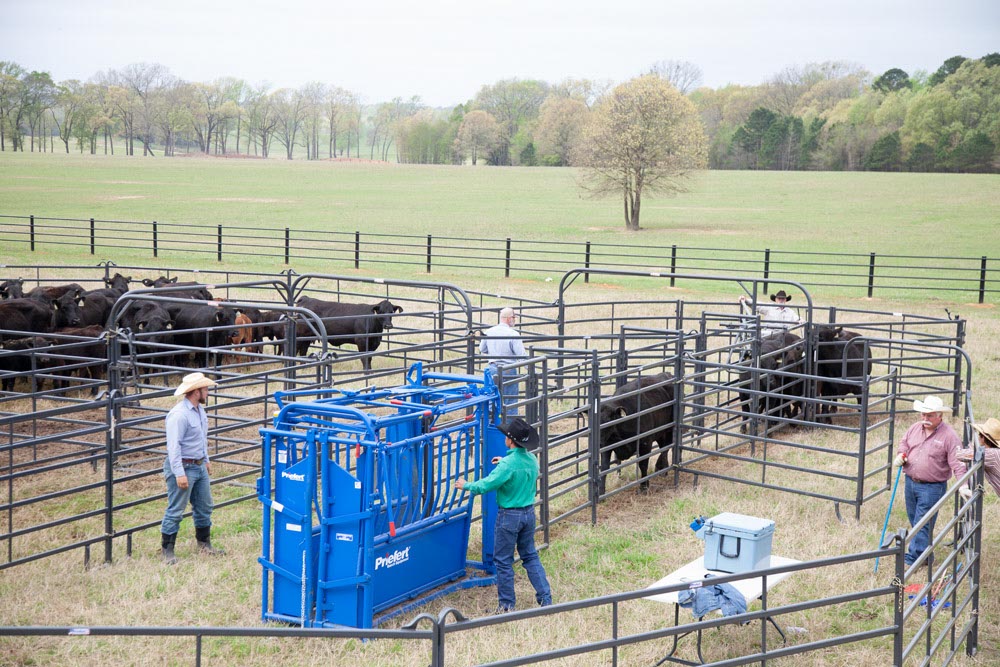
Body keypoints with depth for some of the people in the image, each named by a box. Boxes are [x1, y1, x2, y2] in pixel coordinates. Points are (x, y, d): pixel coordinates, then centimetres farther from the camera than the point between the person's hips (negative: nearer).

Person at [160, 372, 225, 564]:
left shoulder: (200, 410, 8)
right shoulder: (179, 414, -22)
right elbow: (173, 446, -25)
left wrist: (206, 461, 25)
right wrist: (179, 474, -28)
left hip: (199, 466, 9)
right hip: (183, 467, -9)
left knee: (204, 507, 16)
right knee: (175, 510, -3)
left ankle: (205, 544, 29)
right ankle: (167, 551, 5)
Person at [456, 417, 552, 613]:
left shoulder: (507, 465, -23)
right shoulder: (532, 460, 0)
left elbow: (485, 486, -20)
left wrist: (465, 485, -3)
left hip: (509, 516, -7)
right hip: (529, 512, 7)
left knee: (503, 560, 7)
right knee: (530, 556, 18)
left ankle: (507, 605, 13)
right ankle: (545, 598, 15)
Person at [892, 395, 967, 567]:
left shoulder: (949, 435, -14)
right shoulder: (915, 428, 5)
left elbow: (957, 463, -17)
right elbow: (904, 443, 21)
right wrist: (900, 455, -1)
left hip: (932, 487, -7)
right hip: (910, 482, 7)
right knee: (913, 518, 16)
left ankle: (915, 555, 4)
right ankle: (924, 548, 33)